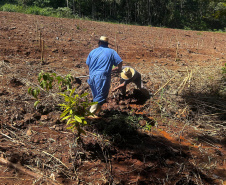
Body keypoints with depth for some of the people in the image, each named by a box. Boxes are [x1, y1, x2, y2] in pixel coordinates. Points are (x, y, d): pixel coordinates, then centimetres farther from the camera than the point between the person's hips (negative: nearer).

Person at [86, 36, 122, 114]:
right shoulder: (111, 52, 5)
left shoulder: (93, 52, 13)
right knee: (100, 97, -2)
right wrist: (119, 70, 19)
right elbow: (120, 62, -2)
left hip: (92, 77, 4)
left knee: (95, 95, 21)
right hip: (102, 77, -4)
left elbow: (88, 64, 16)